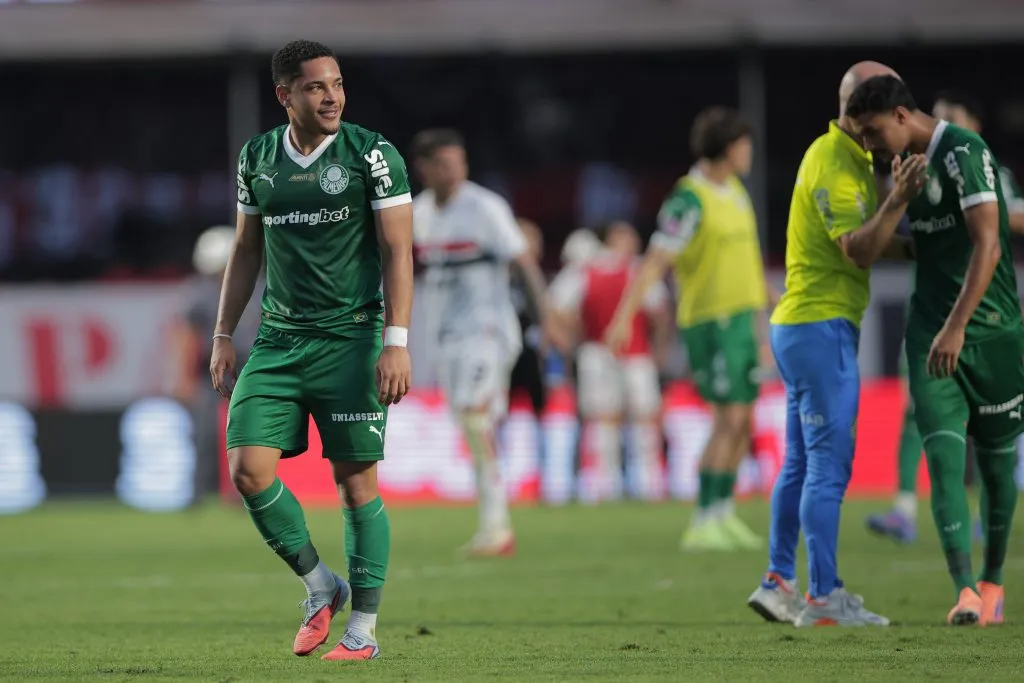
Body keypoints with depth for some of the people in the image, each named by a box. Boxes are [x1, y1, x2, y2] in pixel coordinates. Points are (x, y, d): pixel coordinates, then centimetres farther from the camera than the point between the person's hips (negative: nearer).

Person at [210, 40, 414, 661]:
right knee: (249, 469, -8)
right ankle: (322, 587, 12)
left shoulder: (372, 154, -5)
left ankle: (364, 629, 7)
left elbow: (397, 251, -7)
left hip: (351, 340, -4)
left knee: (356, 481, -2)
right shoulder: (258, 158, 8)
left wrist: (396, 342, -14)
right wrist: (224, 337, 13)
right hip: (279, 341, 4)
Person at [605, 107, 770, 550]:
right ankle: (703, 524, -9)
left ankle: (723, 514, 20)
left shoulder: (734, 190, 11)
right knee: (729, 420, -12)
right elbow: (654, 261, -21)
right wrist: (624, 317, -28)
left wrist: (768, 298, 35)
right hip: (709, 321, -8)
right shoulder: (690, 200, -15)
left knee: (742, 422, 10)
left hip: (740, 318, 8)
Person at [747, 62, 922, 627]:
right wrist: (897, 202, -34)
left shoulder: (853, 157, 16)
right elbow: (859, 251, -22)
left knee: (803, 463, 13)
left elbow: (873, 243, 18)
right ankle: (824, 597, -8)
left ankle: (778, 582, 17)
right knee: (829, 463, -9)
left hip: (802, 326, 11)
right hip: (820, 326, -11)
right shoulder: (833, 163, -15)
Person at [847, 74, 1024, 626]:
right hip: (931, 330, 6)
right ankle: (965, 592, -17)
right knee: (944, 456, -10)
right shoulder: (907, 161, 10)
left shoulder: (964, 153, -15)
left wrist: (957, 327, -30)